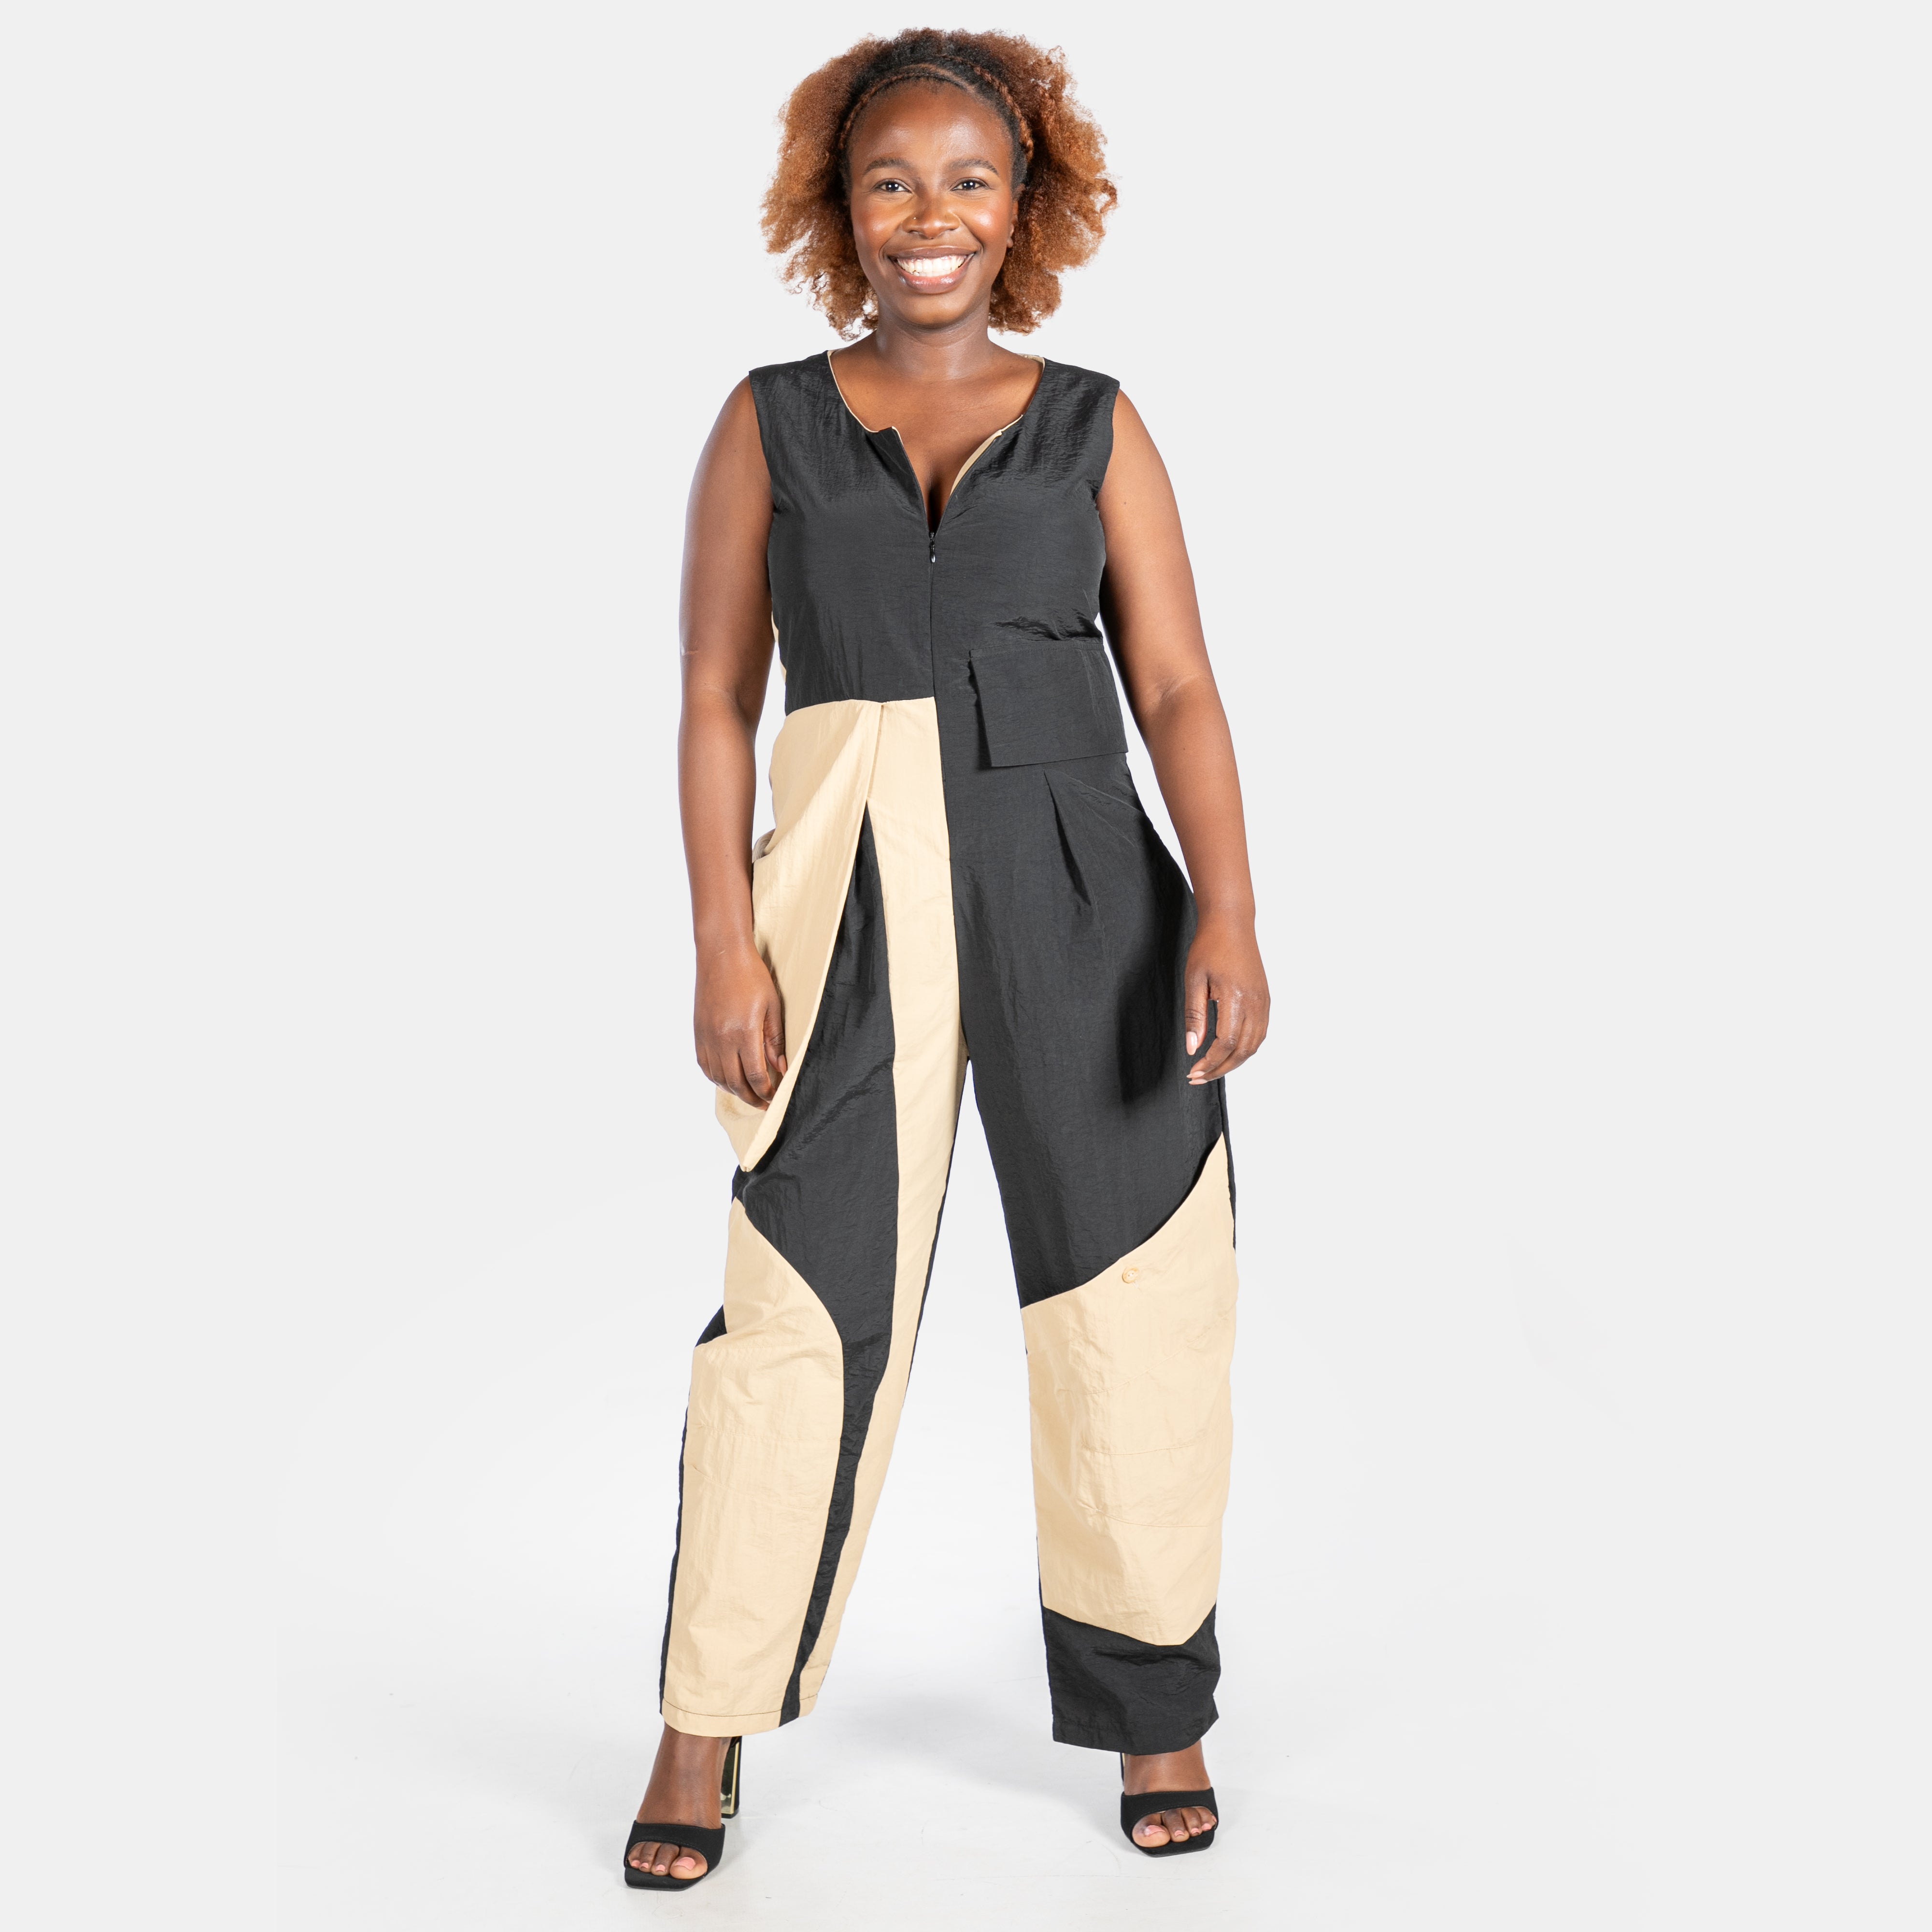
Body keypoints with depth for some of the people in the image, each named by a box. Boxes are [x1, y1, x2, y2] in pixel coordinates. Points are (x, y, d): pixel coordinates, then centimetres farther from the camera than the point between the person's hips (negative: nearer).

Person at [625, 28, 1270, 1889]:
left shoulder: (1095, 425, 10)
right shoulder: (770, 424, 9)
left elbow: (1179, 689, 3)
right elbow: (714, 698, 5)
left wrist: (1227, 912, -11)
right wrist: (725, 942, -6)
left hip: (1082, 895, 1)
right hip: (852, 900, -1)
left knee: (1135, 1305, 4)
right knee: (804, 1303, -3)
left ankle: (1153, 1706, 22)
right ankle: (706, 1726, 13)